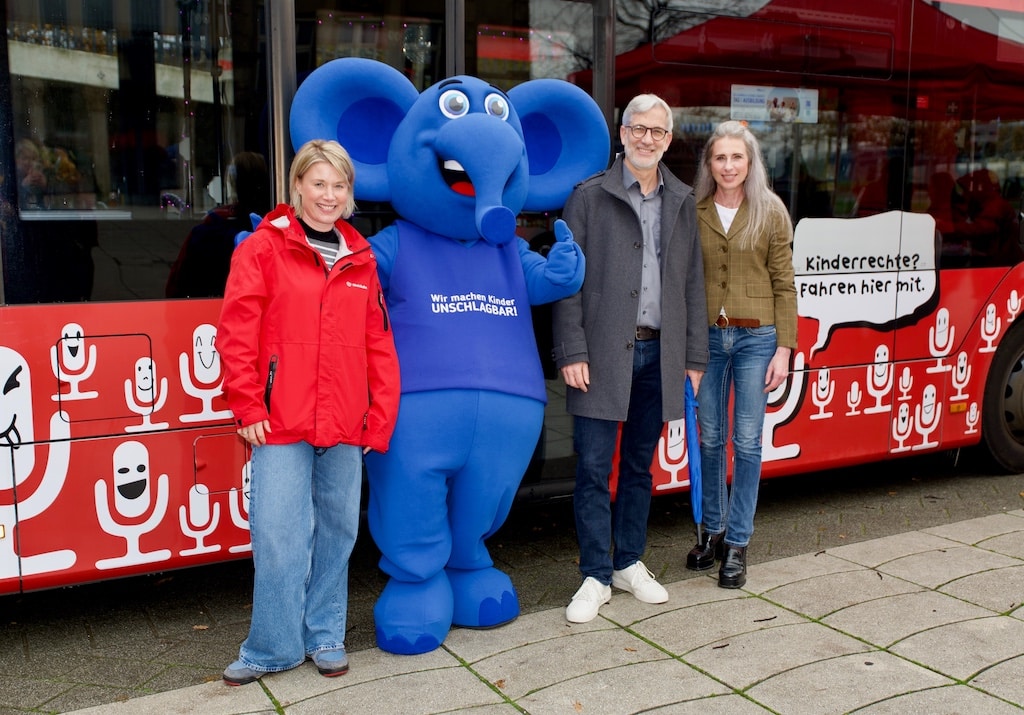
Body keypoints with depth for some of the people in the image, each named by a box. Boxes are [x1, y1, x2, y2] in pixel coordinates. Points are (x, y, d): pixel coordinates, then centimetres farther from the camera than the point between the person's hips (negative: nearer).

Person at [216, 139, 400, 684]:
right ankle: (273, 647, 14)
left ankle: (325, 636, 27)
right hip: (280, 423, -4)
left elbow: (379, 344, 12)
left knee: (337, 531, 11)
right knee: (278, 535, -2)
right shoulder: (263, 248, 0)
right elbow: (236, 334, -5)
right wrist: (247, 408, -8)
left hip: (345, 426, 4)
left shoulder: (361, 259, 13)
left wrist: (381, 416, 6)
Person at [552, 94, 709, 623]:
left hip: (658, 352, 4)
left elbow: (692, 282, 14)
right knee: (593, 467, -1)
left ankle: (629, 563, 27)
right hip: (603, 352, -4)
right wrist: (572, 352, -12)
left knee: (639, 465, 13)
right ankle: (596, 576, 11)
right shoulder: (589, 197, 0)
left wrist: (695, 356, 10)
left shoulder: (681, 202, 13)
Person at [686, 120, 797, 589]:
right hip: (706, 336, 2)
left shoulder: (771, 213, 0)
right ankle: (713, 531, 27)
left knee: (747, 442, 3)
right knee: (710, 439, 10)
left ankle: (737, 544, 14)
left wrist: (783, 349, -6)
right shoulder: (694, 212, 3)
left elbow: (784, 285, 0)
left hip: (756, 338, -1)